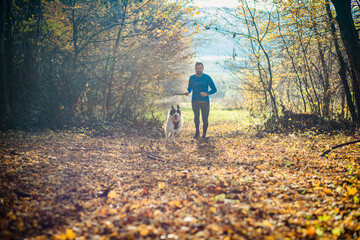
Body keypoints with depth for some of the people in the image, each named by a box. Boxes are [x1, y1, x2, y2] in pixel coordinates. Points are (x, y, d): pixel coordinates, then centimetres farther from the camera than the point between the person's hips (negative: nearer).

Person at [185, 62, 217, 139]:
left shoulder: (207, 78, -5)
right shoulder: (192, 78, 5)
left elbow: (214, 89, -4)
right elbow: (190, 87, 21)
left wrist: (206, 93, -21)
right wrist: (188, 92, -2)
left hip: (205, 102, -1)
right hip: (195, 101, 1)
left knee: (205, 119, -2)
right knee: (196, 116, -20)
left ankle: (204, 134, 22)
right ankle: (197, 131, 1)